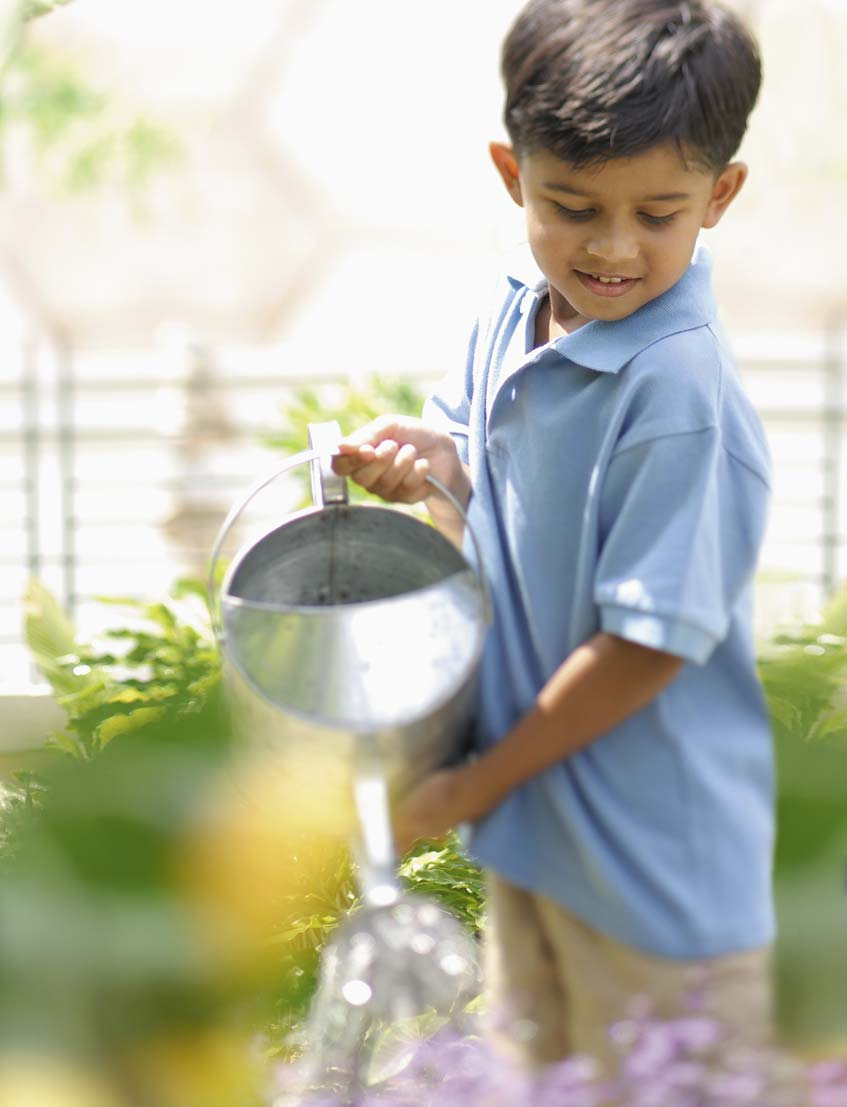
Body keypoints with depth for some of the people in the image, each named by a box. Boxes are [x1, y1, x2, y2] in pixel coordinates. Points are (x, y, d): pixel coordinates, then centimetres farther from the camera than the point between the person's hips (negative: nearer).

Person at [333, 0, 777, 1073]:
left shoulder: (681, 394, -27)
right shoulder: (513, 312, -2)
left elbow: (648, 642, -24)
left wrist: (480, 780, -12)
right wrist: (427, 459, -9)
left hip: (658, 861, -8)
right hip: (531, 823, 8)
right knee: (535, 1065, 23)